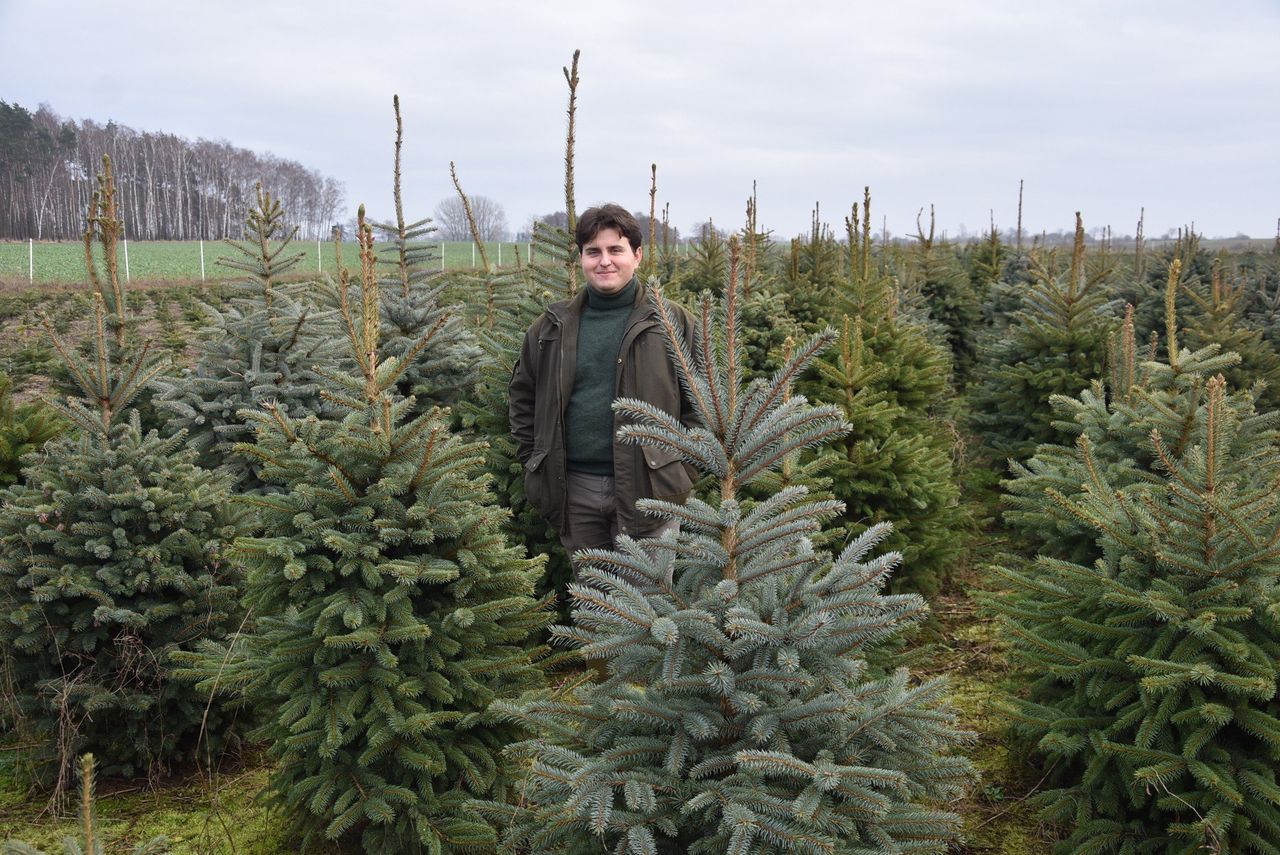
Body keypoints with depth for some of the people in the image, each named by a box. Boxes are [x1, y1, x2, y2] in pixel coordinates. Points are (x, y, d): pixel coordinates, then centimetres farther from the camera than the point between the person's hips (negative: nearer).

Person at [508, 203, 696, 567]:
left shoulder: (672, 322, -1)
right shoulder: (553, 325, 8)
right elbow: (523, 393, 18)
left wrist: (680, 465, -6)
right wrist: (532, 458, 10)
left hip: (646, 486, -3)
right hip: (574, 489, 4)